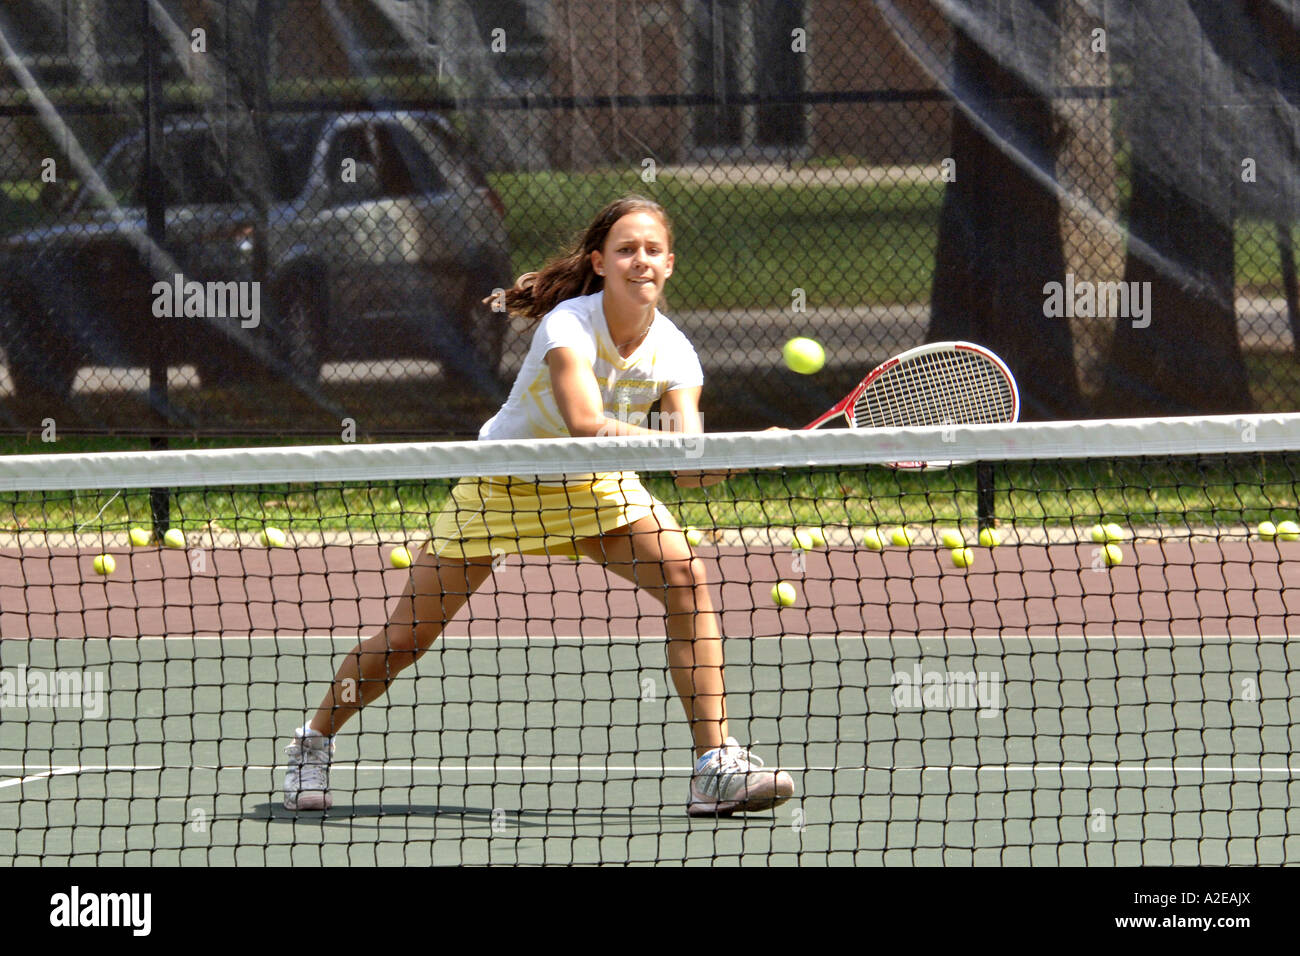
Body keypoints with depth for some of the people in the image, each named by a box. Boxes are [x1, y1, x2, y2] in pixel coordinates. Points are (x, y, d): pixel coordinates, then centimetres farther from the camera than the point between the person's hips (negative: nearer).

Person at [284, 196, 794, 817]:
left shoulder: (673, 353, -16)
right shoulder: (569, 325, -30)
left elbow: (690, 469, -25)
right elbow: (586, 424, -47)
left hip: (596, 488, 3)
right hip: (501, 483, -3)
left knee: (686, 579, -22)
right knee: (404, 639, -4)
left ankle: (716, 766, -21)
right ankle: (314, 741, 24)